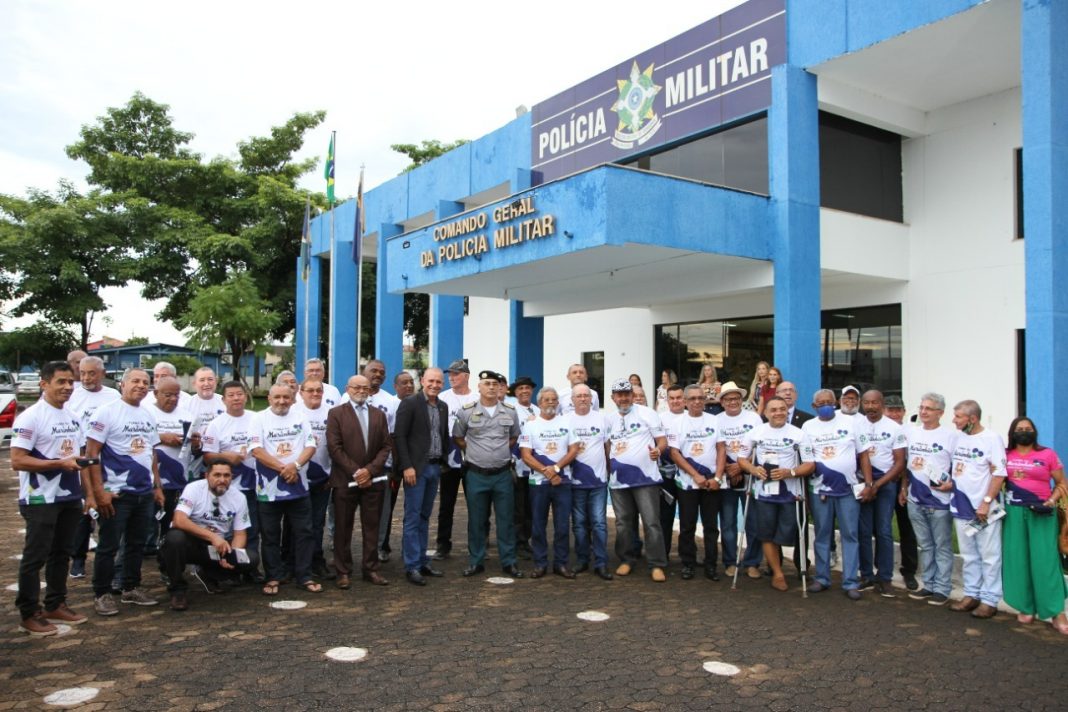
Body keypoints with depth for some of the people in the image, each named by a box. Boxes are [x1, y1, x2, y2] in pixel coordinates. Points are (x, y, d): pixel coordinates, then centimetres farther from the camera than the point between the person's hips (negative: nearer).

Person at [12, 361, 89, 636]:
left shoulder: (72, 417, 10)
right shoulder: (30, 417, -14)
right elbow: (17, 461, -19)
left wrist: (89, 492, 9)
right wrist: (60, 464, -23)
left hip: (70, 498, 8)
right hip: (41, 500, -7)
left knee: (62, 554, 15)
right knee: (35, 557, 1)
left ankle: (55, 606, 26)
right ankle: (29, 614, 12)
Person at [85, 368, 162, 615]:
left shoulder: (148, 415, 12)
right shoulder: (107, 412, -9)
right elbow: (91, 452, -12)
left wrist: (157, 486, 14)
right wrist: (99, 490, -17)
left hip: (145, 493, 6)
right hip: (116, 493, -6)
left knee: (137, 544, 14)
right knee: (109, 546, 3)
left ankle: (132, 589, 25)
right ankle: (101, 594, 15)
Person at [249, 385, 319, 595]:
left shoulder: (300, 417, 7)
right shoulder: (259, 419, -1)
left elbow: (310, 445, 1)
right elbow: (256, 450, -11)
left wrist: (295, 465, -16)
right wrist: (283, 469, -15)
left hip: (298, 486, 2)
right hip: (269, 488, -2)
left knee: (303, 533, 6)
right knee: (270, 536, 7)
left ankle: (304, 577, 15)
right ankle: (273, 578, 19)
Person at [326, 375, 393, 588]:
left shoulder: (379, 415, 12)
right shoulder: (336, 413, 1)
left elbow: (386, 445, 5)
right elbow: (334, 447, -7)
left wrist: (370, 469, -9)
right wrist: (355, 472, -12)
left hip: (373, 480, 3)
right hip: (345, 480, -3)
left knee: (372, 527, 7)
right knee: (343, 528, 4)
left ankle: (370, 569, 16)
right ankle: (343, 571, 14)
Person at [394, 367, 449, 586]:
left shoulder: (443, 406, 12)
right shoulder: (409, 403, -8)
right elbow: (399, 436, -12)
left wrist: (443, 461, 10)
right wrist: (406, 466, -17)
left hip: (435, 468, 6)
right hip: (416, 468, -6)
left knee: (424, 517, 13)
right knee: (413, 517, -2)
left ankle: (422, 561, 20)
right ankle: (412, 566, 3)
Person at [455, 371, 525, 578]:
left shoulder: (510, 411, 4)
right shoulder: (467, 411, -2)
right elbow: (457, 437, 7)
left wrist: (502, 451, 8)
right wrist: (474, 452, 4)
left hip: (503, 474, 1)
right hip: (476, 474, -1)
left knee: (506, 520, 5)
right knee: (476, 521, 7)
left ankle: (508, 562, 15)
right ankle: (476, 561, 19)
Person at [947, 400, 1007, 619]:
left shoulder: (991, 438, -10)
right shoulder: (957, 438, 8)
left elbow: (999, 474, -14)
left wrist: (986, 502, -18)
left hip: (984, 510, -6)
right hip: (961, 507, 6)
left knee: (989, 557, 2)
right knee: (969, 555, 15)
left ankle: (989, 600, 10)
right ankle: (971, 594, 25)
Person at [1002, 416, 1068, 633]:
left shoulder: (1048, 454, 2)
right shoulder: (1005, 456, 7)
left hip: (1041, 513, -2)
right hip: (1013, 512, 2)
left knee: (1045, 560, -7)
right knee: (1017, 559, 3)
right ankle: (1026, 608, 12)